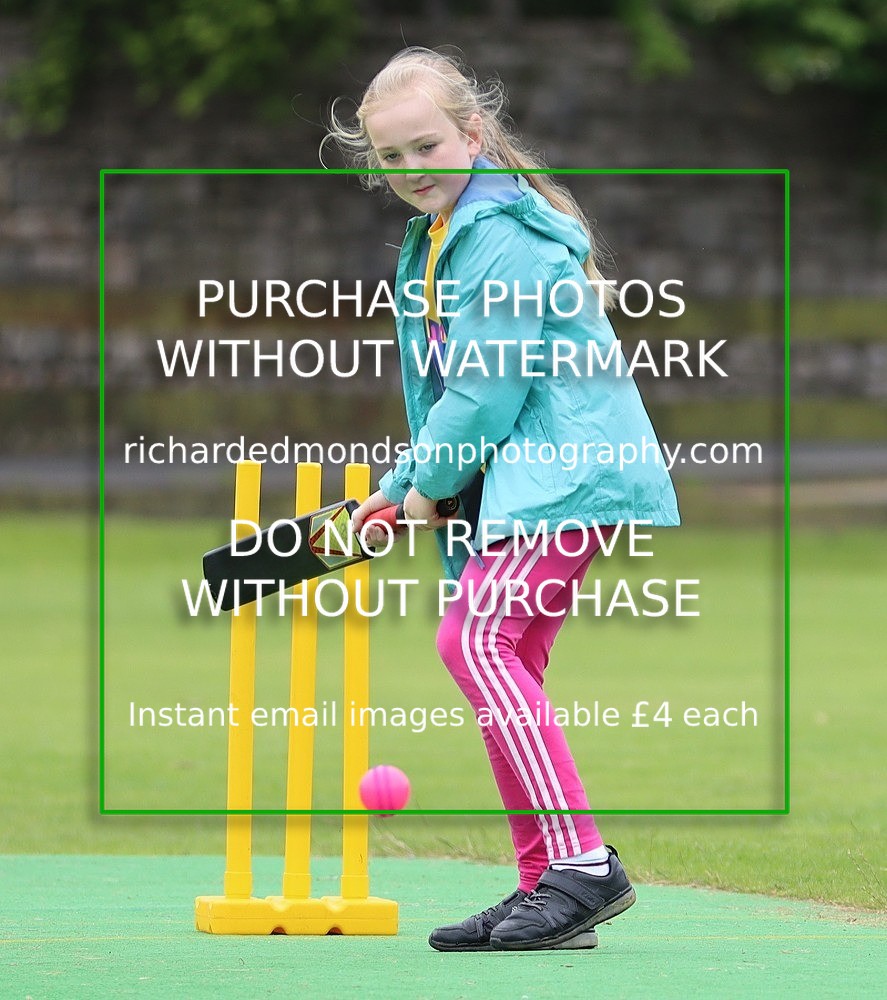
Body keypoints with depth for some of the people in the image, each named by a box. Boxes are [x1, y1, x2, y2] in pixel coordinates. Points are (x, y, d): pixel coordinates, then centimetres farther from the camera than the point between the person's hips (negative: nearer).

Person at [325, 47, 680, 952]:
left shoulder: (506, 238, -14)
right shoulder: (433, 241, 19)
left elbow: (486, 391, -17)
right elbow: (441, 392, 25)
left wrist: (430, 485, -5)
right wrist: (402, 489, 14)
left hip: (563, 471, -11)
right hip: (520, 482, 11)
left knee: (479, 638, -23)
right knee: (503, 661, 11)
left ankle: (581, 863, -29)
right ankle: (548, 881, 14)